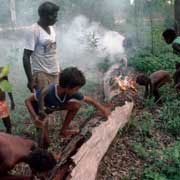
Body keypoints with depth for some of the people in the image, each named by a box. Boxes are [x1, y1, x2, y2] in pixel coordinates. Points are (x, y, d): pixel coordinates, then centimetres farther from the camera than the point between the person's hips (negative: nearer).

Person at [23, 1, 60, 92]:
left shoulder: (51, 28, 9)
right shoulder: (34, 31, -15)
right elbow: (26, 57, -15)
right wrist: (30, 80, -17)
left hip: (55, 73, 7)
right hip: (41, 74, -7)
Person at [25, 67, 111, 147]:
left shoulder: (71, 92, -26)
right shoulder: (47, 92, -43)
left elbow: (89, 100, -13)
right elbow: (28, 101, -33)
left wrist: (103, 109, -13)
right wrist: (35, 117, -47)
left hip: (53, 106, 5)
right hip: (40, 110, -5)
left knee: (76, 105, -15)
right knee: (45, 141, -20)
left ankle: (64, 130, 4)